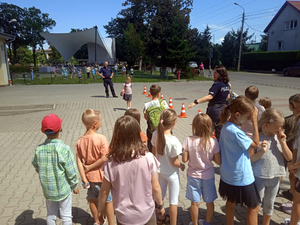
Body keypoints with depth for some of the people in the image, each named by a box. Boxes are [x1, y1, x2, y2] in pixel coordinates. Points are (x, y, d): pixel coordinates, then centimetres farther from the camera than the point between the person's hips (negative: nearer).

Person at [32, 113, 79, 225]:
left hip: (48, 189, 4)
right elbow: (71, 171, -17)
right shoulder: (65, 149, -23)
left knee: (51, 215, 22)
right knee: (66, 215, 14)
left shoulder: (39, 149, -12)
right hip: (63, 188, -4)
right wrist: (74, 185, 0)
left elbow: (36, 167, 3)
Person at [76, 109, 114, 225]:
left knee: (92, 199, 23)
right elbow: (104, 158, -25)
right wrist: (89, 167, -13)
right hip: (101, 176, -5)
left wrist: (83, 177, -7)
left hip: (89, 176, 5)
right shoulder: (101, 138, -22)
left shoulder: (80, 141, -6)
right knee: (108, 200, 13)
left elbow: (79, 160, -8)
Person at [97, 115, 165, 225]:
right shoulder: (148, 158, -20)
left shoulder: (111, 163, -19)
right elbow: (155, 188, -11)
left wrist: (100, 210, 9)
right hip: (146, 214, 0)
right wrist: (160, 205, 7)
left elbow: (104, 191, -9)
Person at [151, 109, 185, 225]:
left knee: (160, 195, 26)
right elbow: (175, 162, -22)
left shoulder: (156, 134, -16)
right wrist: (182, 166, -1)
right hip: (172, 173, -6)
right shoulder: (174, 141, -33)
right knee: (173, 201, 14)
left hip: (160, 170, 7)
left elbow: (153, 152, -2)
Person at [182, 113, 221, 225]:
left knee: (195, 203, 15)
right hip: (208, 175, 1)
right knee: (210, 202, 22)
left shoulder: (189, 140, -19)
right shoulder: (213, 142, -18)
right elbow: (218, 161, -11)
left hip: (193, 175, 0)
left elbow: (184, 159, -13)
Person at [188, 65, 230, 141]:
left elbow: (210, 96, -30)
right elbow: (227, 97, 20)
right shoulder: (227, 85, 7)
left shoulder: (217, 84, -18)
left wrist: (196, 102, -37)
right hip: (222, 110, 8)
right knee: (220, 134, 15)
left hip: (214, 110, -8)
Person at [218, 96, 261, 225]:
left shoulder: (226, 126, -1)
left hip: (228, 175, 8)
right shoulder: (235, 131, -29)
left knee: (231, 202, 24)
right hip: (242, 177, -8)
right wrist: (254, 121, -19)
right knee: (253, 207, 12)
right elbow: (256, 144, -17)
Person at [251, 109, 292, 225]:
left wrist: (282, 142, -16)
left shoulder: (279, 137, -4)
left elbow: (289, 158, -4)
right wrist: (262, 151, -30)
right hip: (259, 177, -4)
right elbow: (250, 159, -15)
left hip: (275, 177, 5)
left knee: (269, 204, 22)